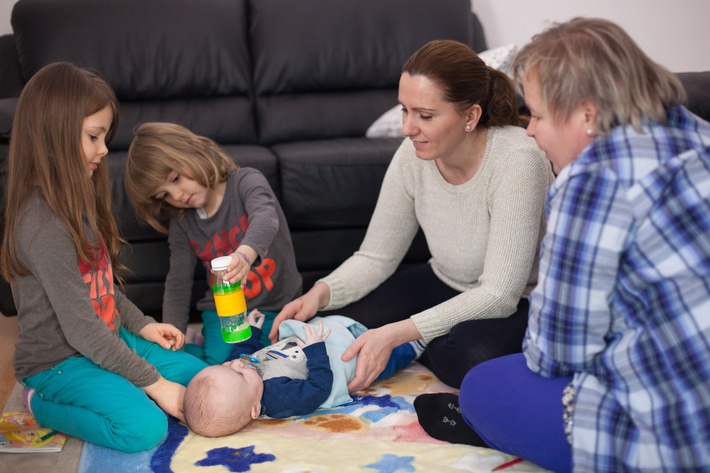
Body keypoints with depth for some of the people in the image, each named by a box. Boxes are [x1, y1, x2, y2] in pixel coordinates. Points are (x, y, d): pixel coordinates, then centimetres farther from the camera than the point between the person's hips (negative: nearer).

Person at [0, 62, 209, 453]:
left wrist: (142, 324, 5)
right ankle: (42, 405, -1)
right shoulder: (43, 223, -26)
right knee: (144, 428, -25)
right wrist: (153, 382, -20)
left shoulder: (76, 200, 5)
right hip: (59, 360, -9)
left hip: (107, 338, 9)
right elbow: (82, 331, -25)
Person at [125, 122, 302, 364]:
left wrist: (245, 254, -54)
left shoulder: (246, 181, -10)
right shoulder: (181, 224, 4)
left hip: (275, 309, -2)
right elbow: (177, 283, 8)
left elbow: (265, 218, -32)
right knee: (218, 359, -24)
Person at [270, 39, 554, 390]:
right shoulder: (413, 155, -13)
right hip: (446, 285, 5)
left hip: (519, 300, -5)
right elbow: (375, 257, -3)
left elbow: (499, 295, -31)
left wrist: (397, 333, -37)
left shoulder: (517, 161, -30)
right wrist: (322, 292, -24)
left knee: (469, 355, -36)